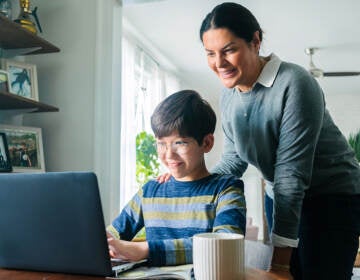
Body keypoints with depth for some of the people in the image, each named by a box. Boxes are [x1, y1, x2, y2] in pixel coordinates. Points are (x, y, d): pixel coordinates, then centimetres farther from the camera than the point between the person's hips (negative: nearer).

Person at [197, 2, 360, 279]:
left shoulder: (294, 84, -24)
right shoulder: (228, 96, -2)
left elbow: (291, 172, -26)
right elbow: (233, 161, 6)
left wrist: (281, 257, -24)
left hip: (334, 197, -6)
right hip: (288, 199, 6)